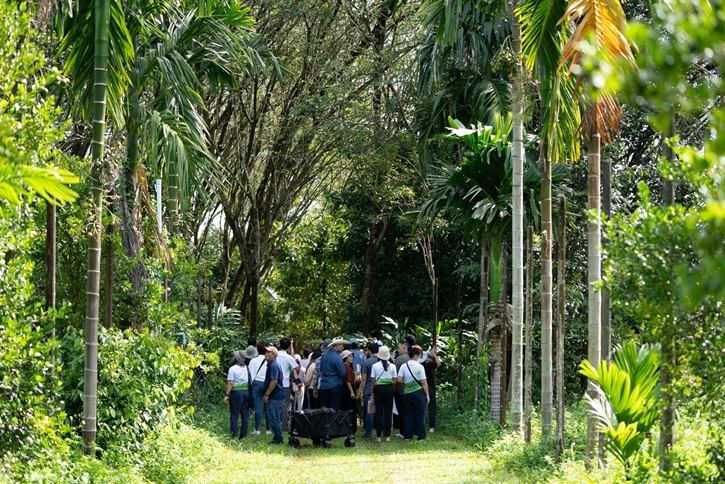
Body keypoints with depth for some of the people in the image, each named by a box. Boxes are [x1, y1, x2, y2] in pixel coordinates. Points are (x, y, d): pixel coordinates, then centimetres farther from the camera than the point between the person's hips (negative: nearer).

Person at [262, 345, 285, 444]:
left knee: (274, 419, -6)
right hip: (278, 396, 11)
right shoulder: (274, 365, 15)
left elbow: (274, 381, -25)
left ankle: (278, 439, -3)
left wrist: (266, 394, -22)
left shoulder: (273, 366, -17)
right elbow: (282, 377, 28)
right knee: (276, 419, 15)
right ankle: (278, 438, 19)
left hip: (275, 397, -11)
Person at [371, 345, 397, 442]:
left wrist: (373, 391, 8)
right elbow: (395, 380, 1)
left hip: (378, 388, -1)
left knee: (379, 412, 3)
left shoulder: (375, 366, -5)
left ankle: (379, 436, 1)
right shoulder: (392, 366, -1)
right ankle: (387, 436, 6)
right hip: (389, 388, 1)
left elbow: (373, 381, -2)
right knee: (388, 412, 6)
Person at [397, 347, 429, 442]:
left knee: (408, 415, 9)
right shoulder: (419, 366, -8)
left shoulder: (403, 366, 2)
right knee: (420, 415, 2)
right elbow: (424, 382, -8)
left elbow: (399, 380, -4)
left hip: (407, 393, 4)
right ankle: (421, 437, 3)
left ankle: (407, 436, 9)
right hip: (418, 393, -4)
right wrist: (427, 395, -2)